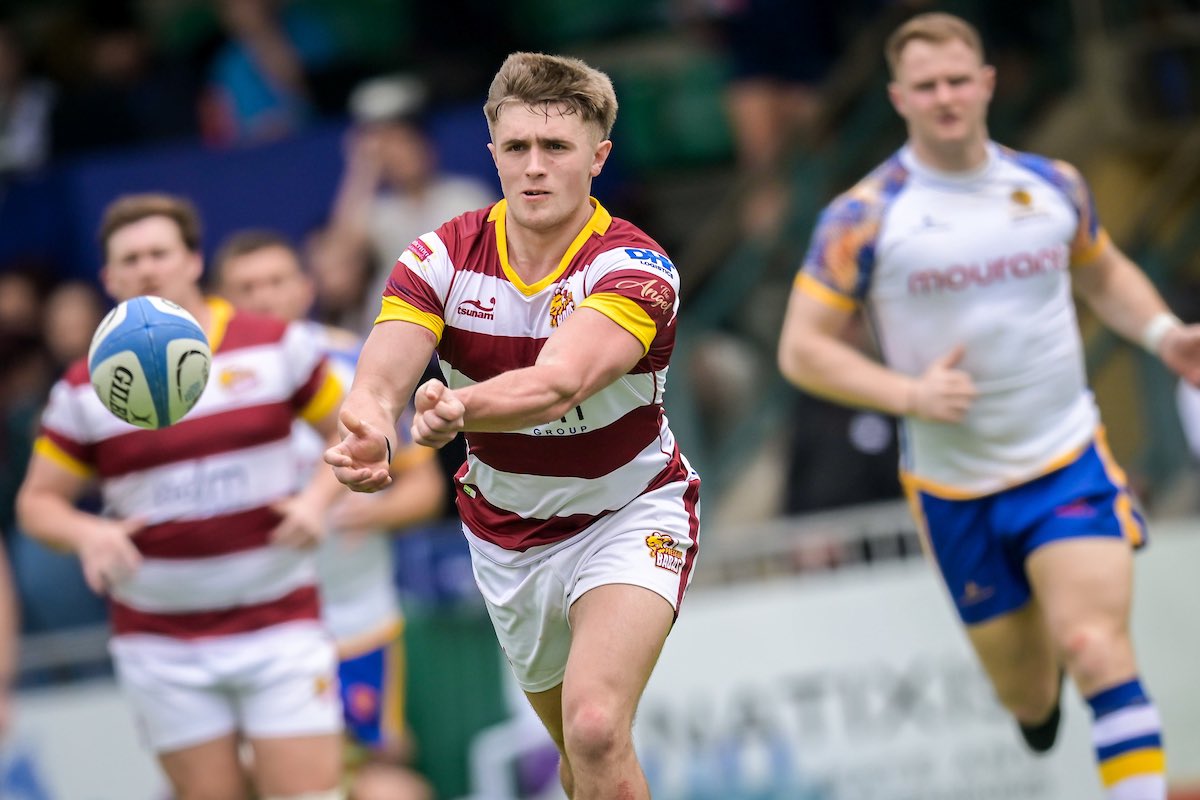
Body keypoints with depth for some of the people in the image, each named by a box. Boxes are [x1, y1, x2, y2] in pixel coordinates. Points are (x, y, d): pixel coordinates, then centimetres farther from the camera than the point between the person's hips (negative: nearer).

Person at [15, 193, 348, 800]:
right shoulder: (86, 389, 1)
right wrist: (87, 534, -14)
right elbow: (38, 500, 7)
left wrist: (316, 499, -8)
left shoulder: (277, 346, 0)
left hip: (280, 620, -1)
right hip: (161, 643, 1)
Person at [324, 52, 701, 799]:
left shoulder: (636, 268, -25)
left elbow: (560, 381, -44)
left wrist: (460, 407, -65)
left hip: (628, 514, -4)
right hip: (505, 533, 4)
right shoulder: (443, 258, -14)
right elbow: (380, 379, -28)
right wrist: (366, 431, -54)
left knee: (595, 727, -27)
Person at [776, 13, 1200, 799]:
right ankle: (1043, 688, 47)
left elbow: (1105, 274, 21)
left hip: (1070, 466, 1)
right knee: (1027, 695, 10)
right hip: (954, 490, 0)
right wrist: (909, 393, -20)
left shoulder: (1053, 186, 3)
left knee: (1097, 651, -20)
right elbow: (802, 349, -6)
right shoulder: (865, 217, -7)